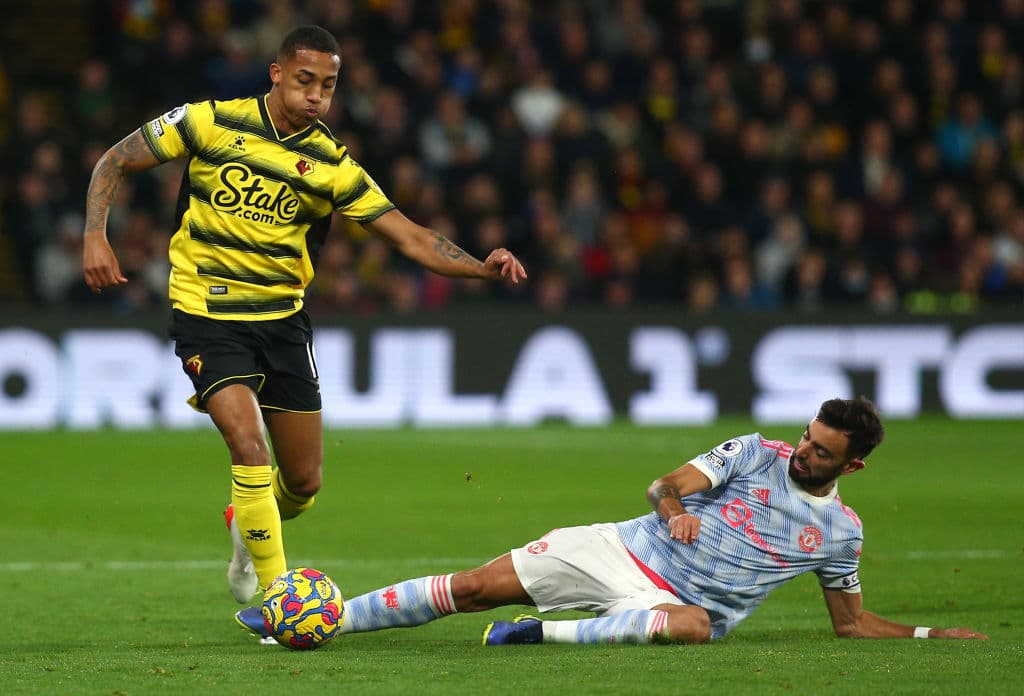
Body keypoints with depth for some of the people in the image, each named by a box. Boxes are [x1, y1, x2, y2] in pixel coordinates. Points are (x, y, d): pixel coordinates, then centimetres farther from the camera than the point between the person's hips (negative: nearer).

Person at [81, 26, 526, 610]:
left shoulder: (333, 165, -3)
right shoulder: (212, 123, -9)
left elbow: (411, 237, -7)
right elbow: (115, 163, 0)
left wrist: (481, 267, -22)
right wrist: (96, 236, -15)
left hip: (282, 319, 4)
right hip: (207, 315, -4)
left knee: (304, 482, 7)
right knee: (250, 445, -23)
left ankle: (248, 530, 42)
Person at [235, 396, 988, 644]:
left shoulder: (840, 531, 6)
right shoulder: (756, 452, 5)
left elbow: (853, 622, 16)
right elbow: (668, 484, -2)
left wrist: (930, 634, 5)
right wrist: (674, 507, -25)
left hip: (674, 601, -1)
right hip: (624, 551, 1)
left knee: (694, 625, -41)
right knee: (475, 586, -8)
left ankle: (548, 635, -34)